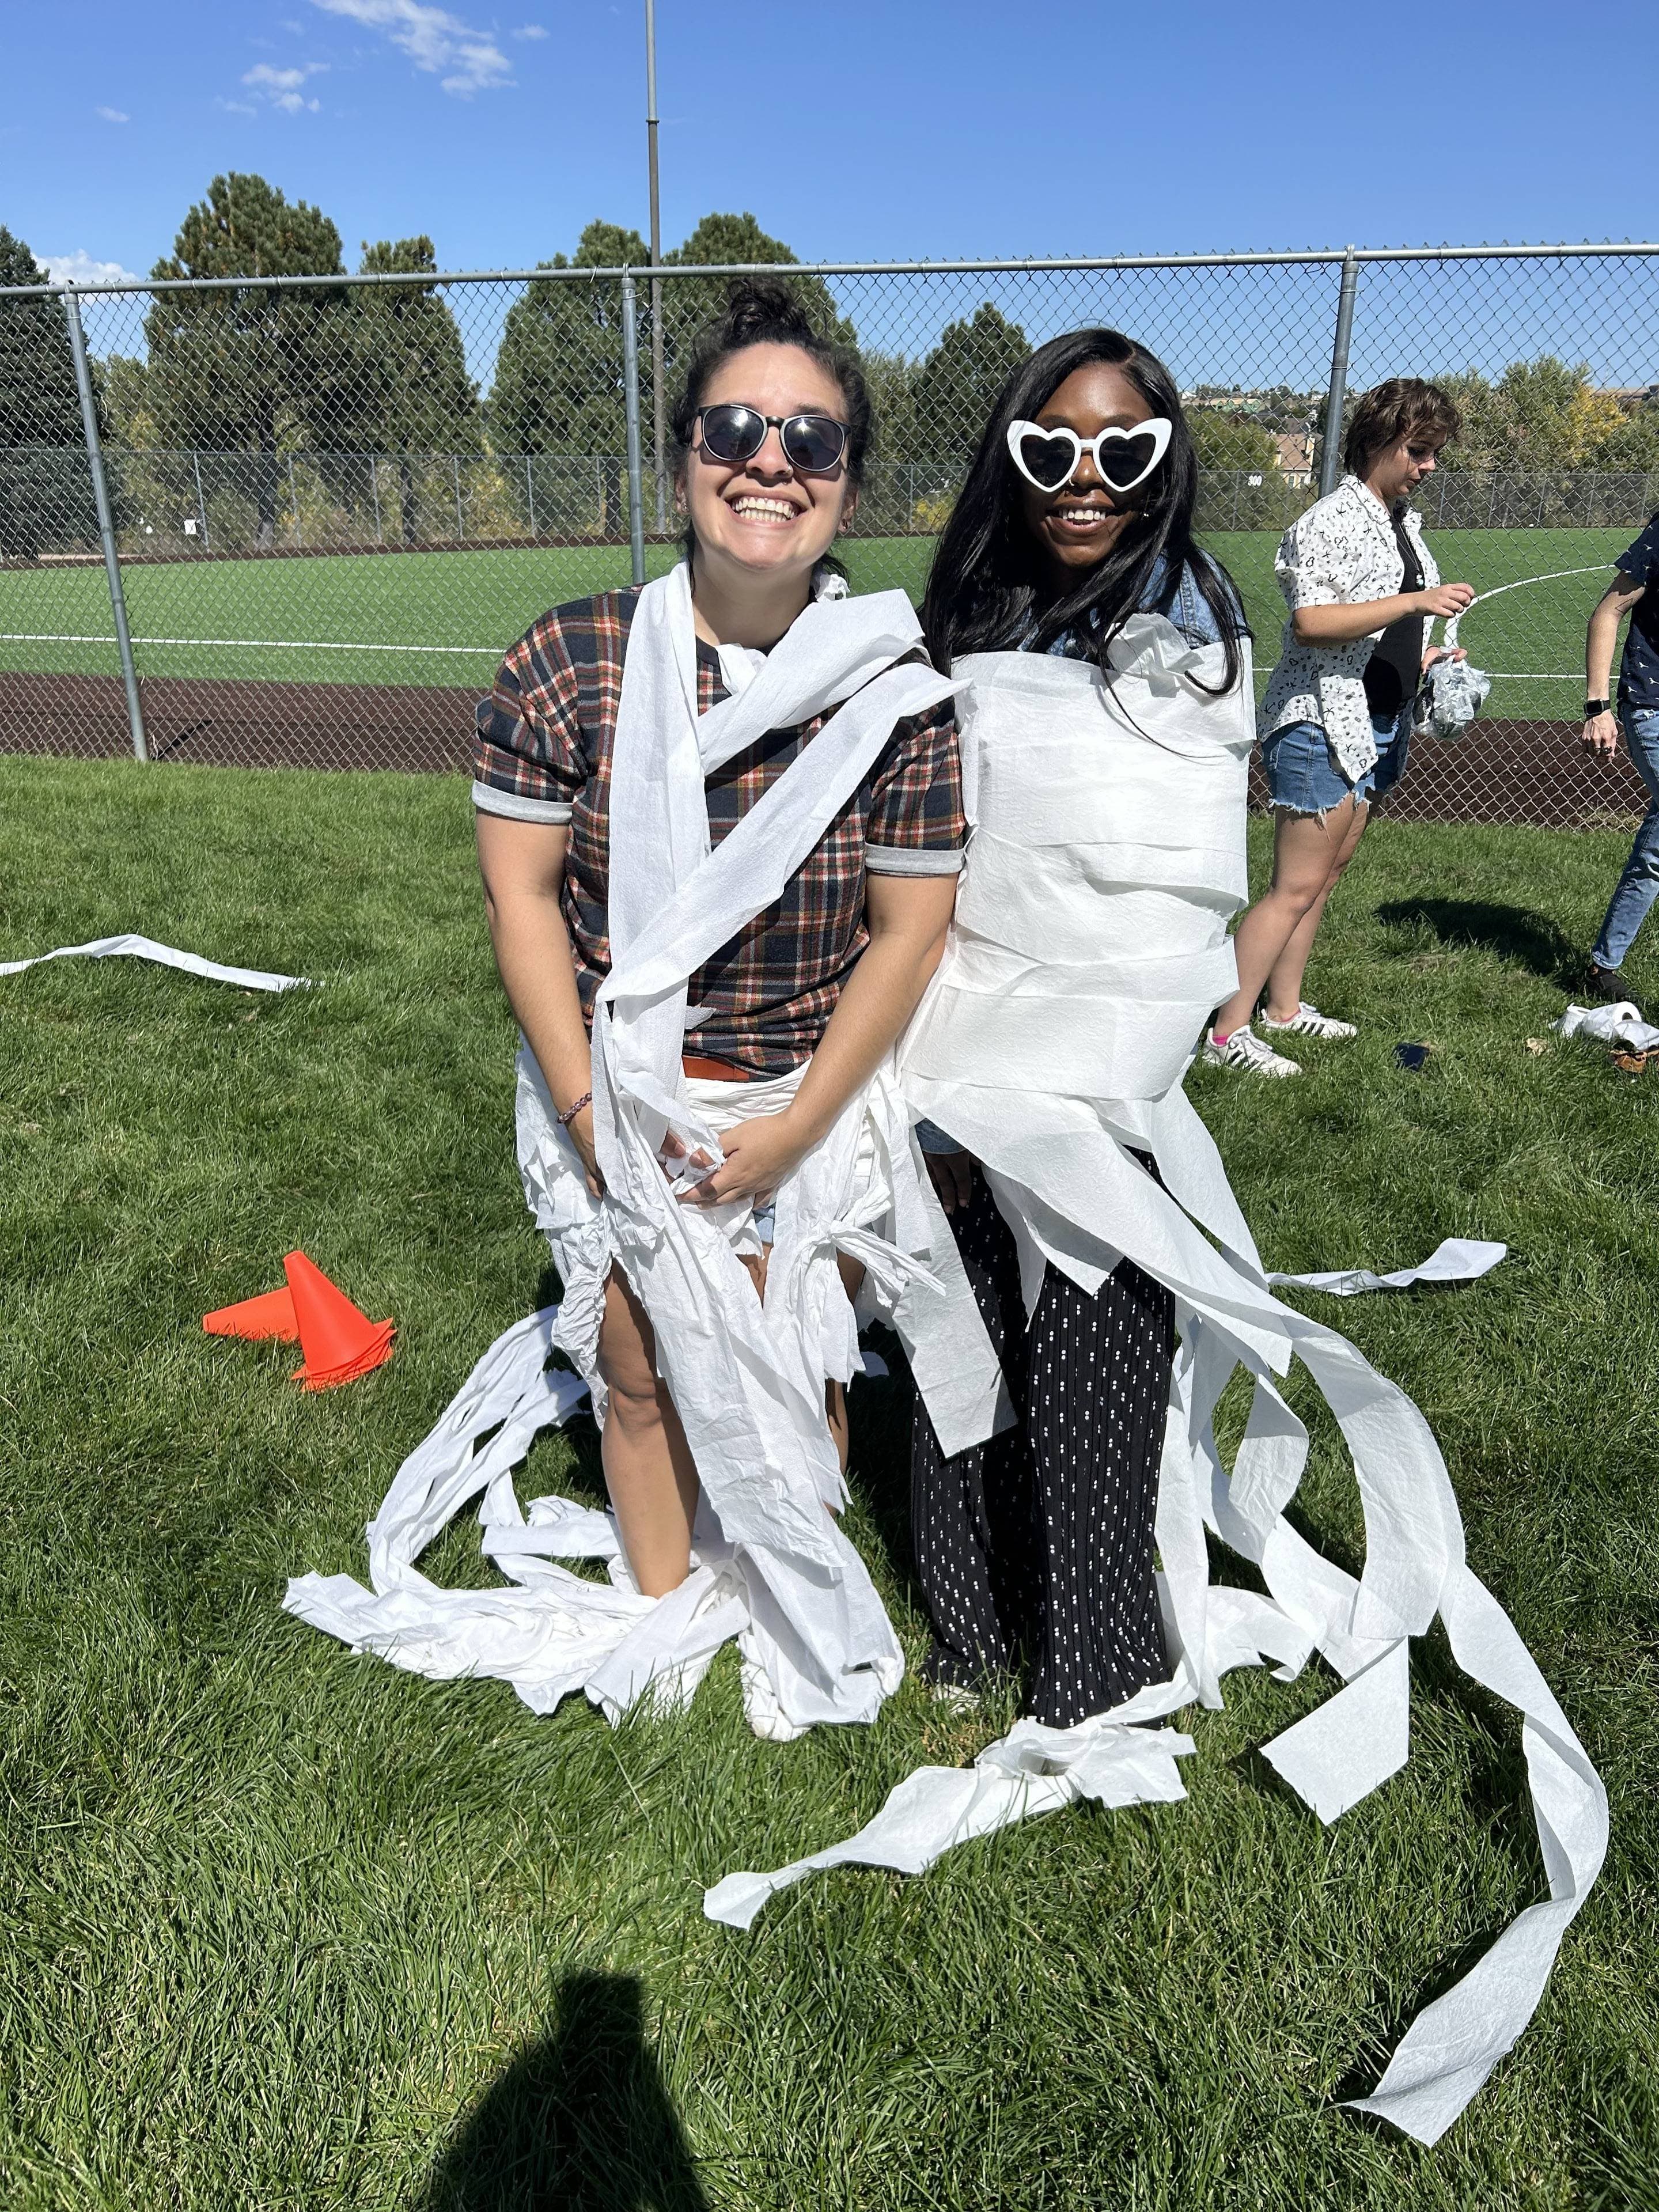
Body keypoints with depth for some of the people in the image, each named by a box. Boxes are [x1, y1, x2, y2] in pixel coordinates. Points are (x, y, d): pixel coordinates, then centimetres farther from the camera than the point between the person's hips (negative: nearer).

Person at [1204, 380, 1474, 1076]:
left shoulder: (1402, 522, 18)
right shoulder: (1331, 521, -12)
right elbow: (1310, 622, -24)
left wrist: (1422, 656, 12)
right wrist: (1415, 602, -25)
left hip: (1377, 725, 10)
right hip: (1322, 725, -10)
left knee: (1328, 871, 12)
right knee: (1297, 884, -10)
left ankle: (1283, 1007, 22)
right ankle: (1228, 1032, -4)